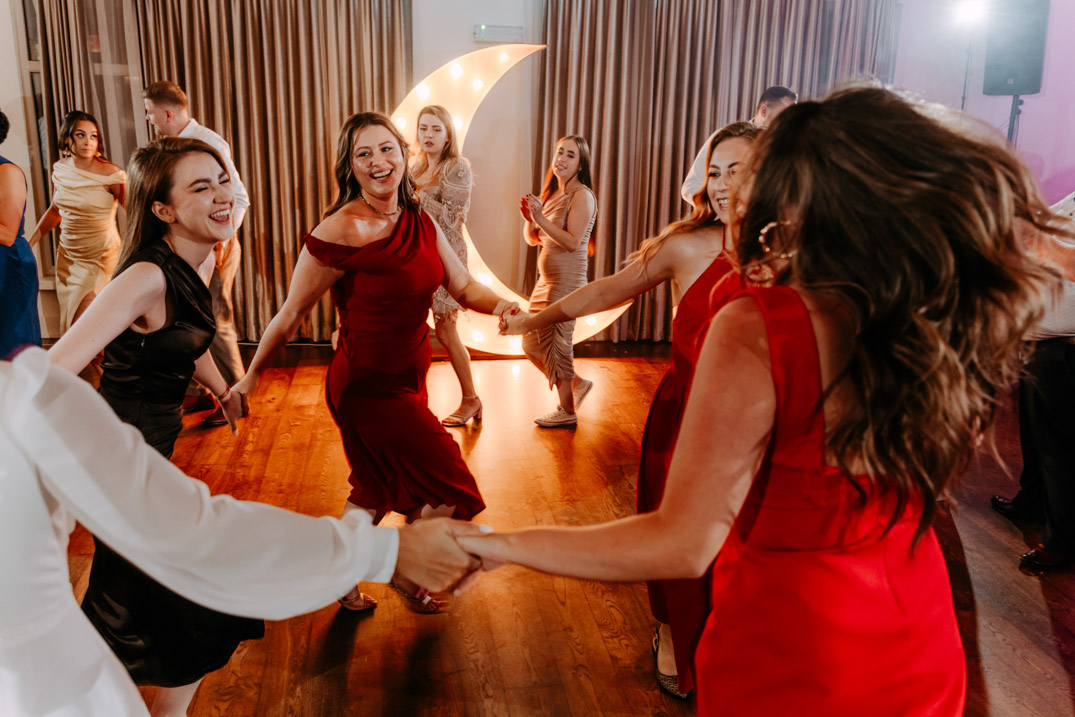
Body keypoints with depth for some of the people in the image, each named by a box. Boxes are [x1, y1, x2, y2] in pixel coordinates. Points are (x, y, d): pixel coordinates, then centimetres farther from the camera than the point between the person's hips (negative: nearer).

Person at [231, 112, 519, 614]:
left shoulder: (420, 223, 2)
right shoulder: (339, 233, -20)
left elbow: (463, 287, 3)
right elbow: (291, 315, -14)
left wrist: (499, 305, -18)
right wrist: (251, 377, -5)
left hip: (406, 381, 8)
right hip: (367, 387, -8)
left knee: (378, 491, 23)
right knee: (448, 490, 2)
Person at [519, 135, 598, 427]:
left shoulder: (582, 195, -11)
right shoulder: (553, 194, 15)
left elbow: (573, 241, -21)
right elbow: (533, 240, 16)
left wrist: (541, 218, -21)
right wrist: (530, 218, -3)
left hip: (566, 281, -9)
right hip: (546, 280, 9)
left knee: (556, 344, -3)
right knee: (531, 344, 13)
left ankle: (567, 411, 12)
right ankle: (577, 384, 28)